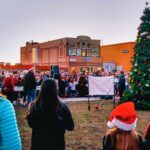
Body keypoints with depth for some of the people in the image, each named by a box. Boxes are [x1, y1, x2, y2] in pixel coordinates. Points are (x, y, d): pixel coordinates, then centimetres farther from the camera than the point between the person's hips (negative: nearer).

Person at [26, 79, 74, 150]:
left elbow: (30, 124, 0)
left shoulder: (34, 106, -19)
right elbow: (70, 127, -9)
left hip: (38, 143, 1)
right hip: (57, 144, -1)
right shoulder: (62, 107, -23)